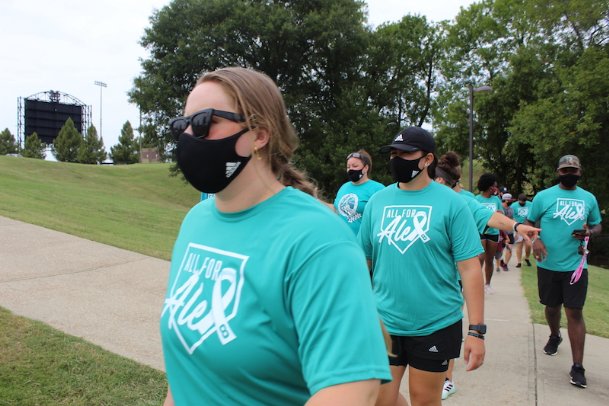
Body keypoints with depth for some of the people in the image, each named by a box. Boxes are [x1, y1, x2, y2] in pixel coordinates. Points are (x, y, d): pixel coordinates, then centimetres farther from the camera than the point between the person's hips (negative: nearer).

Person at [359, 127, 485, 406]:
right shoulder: (377, 201, 2)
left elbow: (470, 268, -9)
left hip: (436, 326, -2)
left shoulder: (451, 203, -8)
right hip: (383, 324, 3)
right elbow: (363, 261, 7)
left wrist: (476, 330, -13)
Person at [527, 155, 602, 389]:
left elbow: (597, 225, 15)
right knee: (552, 307, 16)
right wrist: (535, 240, -19)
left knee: (575, 312, -3)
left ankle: (577, 367, 1)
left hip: (576, 265, 0)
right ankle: (554, 337, 47)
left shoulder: (589, 199, 5)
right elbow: (529, 223, 2)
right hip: (548, 264, 0)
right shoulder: (543, 196, -3)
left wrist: (588, 232, -9)